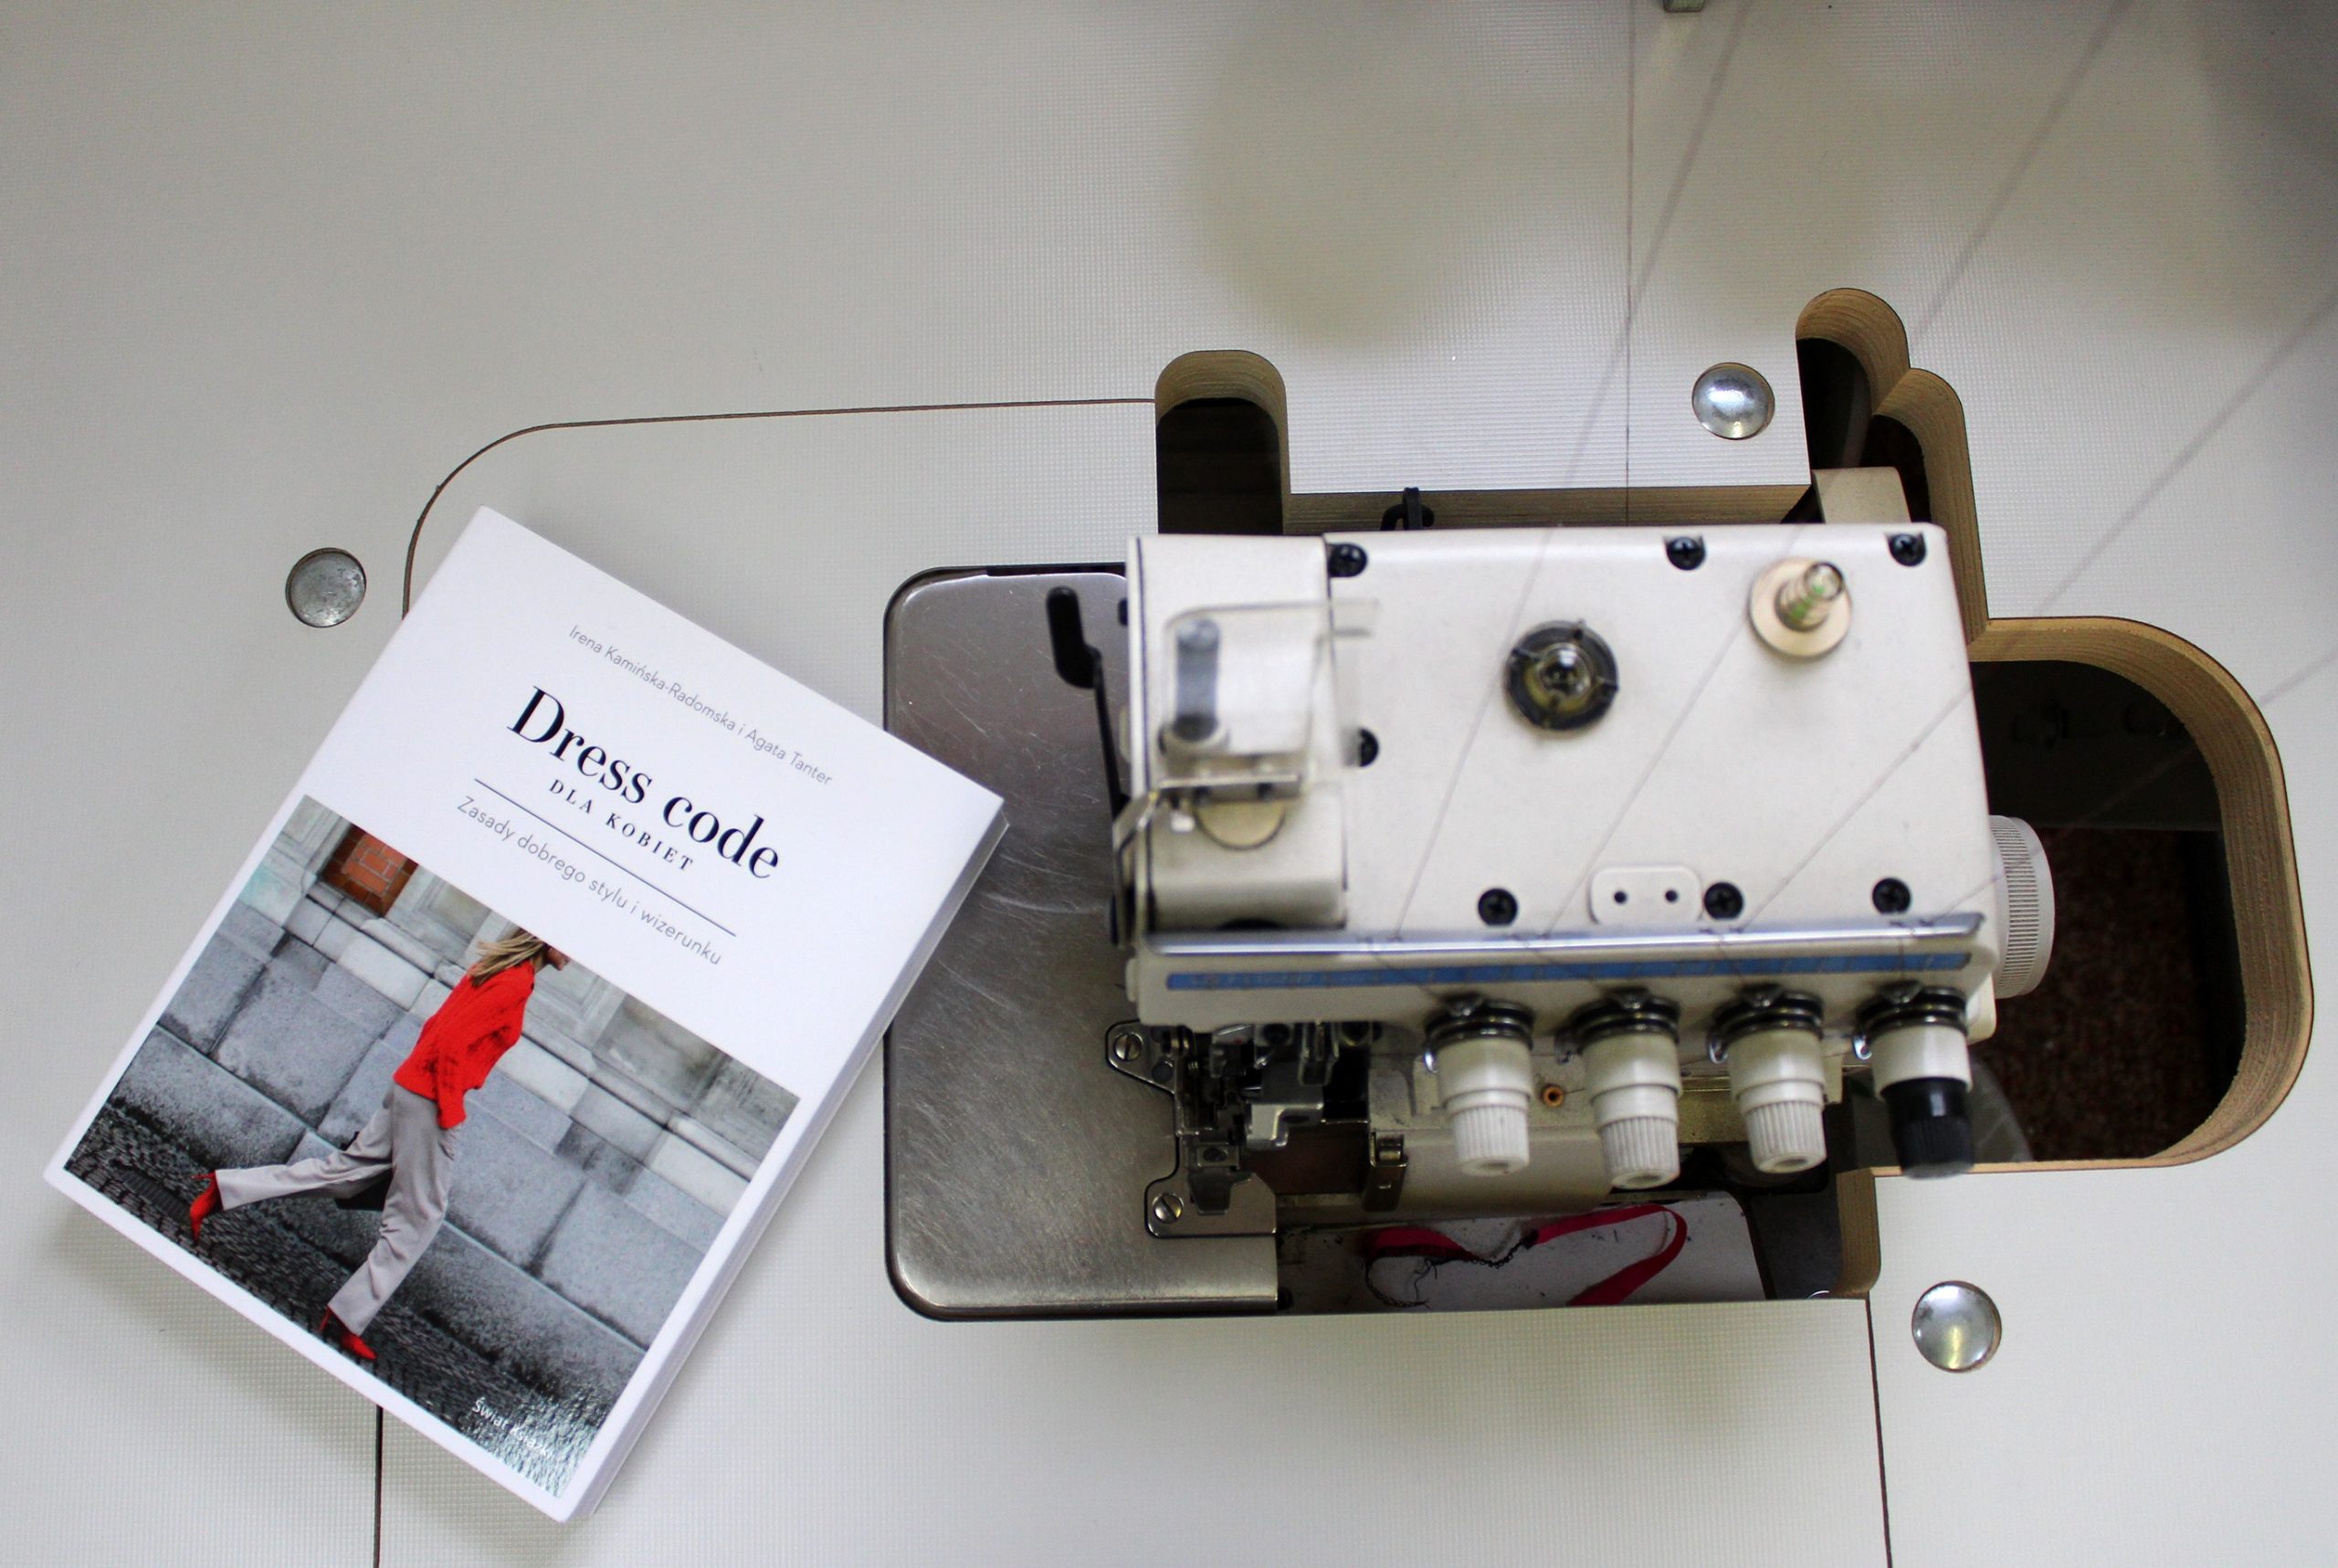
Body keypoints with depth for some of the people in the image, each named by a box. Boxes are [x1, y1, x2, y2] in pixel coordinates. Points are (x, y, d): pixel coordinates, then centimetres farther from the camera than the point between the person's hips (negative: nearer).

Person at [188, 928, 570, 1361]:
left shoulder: (494, 967, 10)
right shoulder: (516, 983, -18)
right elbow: (451, 1041, -23)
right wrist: (449, 1111, -18)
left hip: (409, 1085, 9)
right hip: (429, 1100, -9)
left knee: (346, 1170, 16)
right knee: (417, 1218, 0)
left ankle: (225, 1190, 17)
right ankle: (345, 1321, 5)